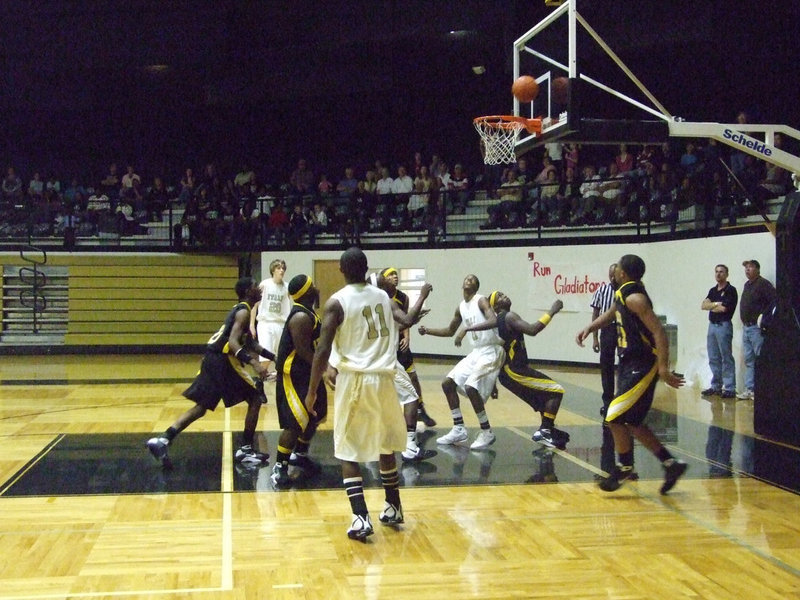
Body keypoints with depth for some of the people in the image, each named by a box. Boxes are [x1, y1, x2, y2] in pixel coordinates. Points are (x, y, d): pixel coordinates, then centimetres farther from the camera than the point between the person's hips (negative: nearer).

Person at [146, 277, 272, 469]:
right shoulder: (243, 312, -12)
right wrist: (254, 362, -35)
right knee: (255, 398, 2)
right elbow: (233, 342, -25)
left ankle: (162, 440, 0)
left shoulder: (241, 310, 19)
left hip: (214, 359, 9)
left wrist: (272, 357, 25)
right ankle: (245, 450, 6)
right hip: (222, 361, -9)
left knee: (202, 406, 10)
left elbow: (249, 343, 28)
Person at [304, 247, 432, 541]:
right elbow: (407, 321, 1)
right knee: (386, 445, 22)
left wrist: (312, 391, -6)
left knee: (348, 451, 3)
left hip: (354, 379, -4)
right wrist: (423, 296, 20)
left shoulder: (336, 302, -5)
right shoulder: (383, 296, 8)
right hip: (383, 378, 5)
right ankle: (393, 507, 33)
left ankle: (361, 518, -9)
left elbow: (323, 349, -11)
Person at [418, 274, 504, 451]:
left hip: (491, 351, -9)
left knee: (471, 387, -22)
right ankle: (459, 430, 13)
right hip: (476, 352, 9)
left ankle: (487, 433, -7)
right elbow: (450, 331, 27)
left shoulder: (481, 301, -11)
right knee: (448, 383, 5)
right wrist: (428, 330, 17)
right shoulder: (461, 307, 13)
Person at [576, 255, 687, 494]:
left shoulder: (634, 297, -19)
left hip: (641, 366, -10)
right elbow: (611, 313, 31)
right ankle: (670, 464, 20)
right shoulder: (622, 294, 10)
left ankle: (625, 467, 11)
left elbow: (659, 332, -24)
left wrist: (663, 367, -29)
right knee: (632, 422, 14)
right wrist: (589, 328, 17)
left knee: (615, 418, -7)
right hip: (631, 363, 10)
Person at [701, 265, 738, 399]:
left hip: (724, 325, -8)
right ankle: (716, 386, 17)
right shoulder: (713, 291, 17)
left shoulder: (731, 290, -6)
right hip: (712, 325, 8)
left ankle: (730, 388, -4)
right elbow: (703, 305, 6)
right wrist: (716, 304, -9)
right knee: (714, 358, 10)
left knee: (726, 358, -6)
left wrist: (711, 306, 2)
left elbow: (723, 308, -15)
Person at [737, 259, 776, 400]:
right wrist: (744, 322, 14)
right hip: (746, 327, 9)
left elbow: (775, 300, -20)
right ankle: (749, 390, 15)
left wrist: (764, 316, -20)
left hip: (757, 328, -9)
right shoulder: (747, 285, 16)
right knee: (749, 361, 11)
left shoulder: (763, 284, -10)